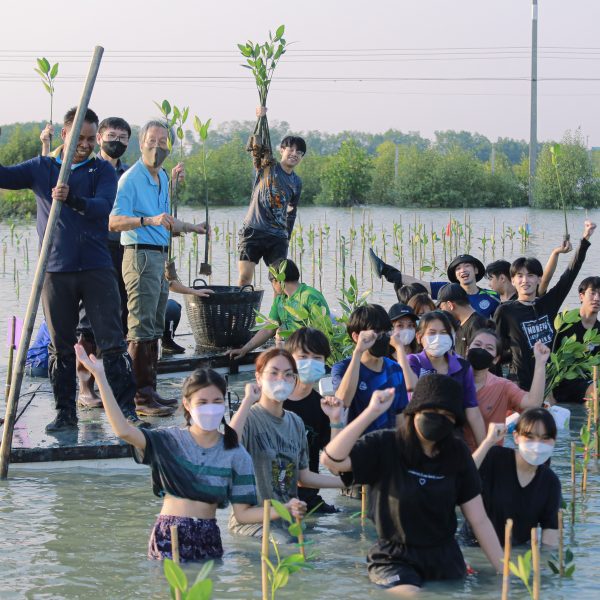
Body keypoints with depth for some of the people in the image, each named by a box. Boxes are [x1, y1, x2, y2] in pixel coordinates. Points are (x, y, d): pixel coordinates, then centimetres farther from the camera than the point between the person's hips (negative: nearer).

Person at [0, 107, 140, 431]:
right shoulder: (42, 168, 11)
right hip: (55, 270, 2)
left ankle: (126, 408, -1)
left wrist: (72, 200, -31)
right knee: (60, 346, 7)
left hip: (96, 268, -1)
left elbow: (103, 206, -13)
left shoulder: (102, 170, 5)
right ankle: (65, 412, 15)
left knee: (112, 342, -4)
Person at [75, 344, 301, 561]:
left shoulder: (236, 455, 2)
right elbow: (123, 430, -17)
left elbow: (243, 512, 0)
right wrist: (100, 377, -21)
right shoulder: (170, 440, -1)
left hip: (208, 538, 2)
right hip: (168, 537, -2)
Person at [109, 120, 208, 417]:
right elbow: (115, 222, -23)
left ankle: (149, 390, 16)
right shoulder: (130, 179, -11)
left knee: (155, 328, 11)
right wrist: (149, 220, -34)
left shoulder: (162, 178, 17)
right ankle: (141, 397, -13)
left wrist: (192, 227, 36)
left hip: (160, 256, 9)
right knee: (142, 327, -12)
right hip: (140, 255, -9)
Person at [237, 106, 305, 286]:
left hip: (278, 237, 4)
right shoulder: (267, 167, 2)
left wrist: (287, 239, 19)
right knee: (245, 275, -12)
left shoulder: (297, 183, 14)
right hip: (253, 230, -4)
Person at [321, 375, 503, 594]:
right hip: (395, 559, -5)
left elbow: (479, 520, 1)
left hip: (445, 559, 5)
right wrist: (371, 412, -32)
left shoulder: (457, 453, 1)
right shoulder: (384, 445, -10)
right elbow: (331, 460, -27)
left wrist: (505, 572, -5)